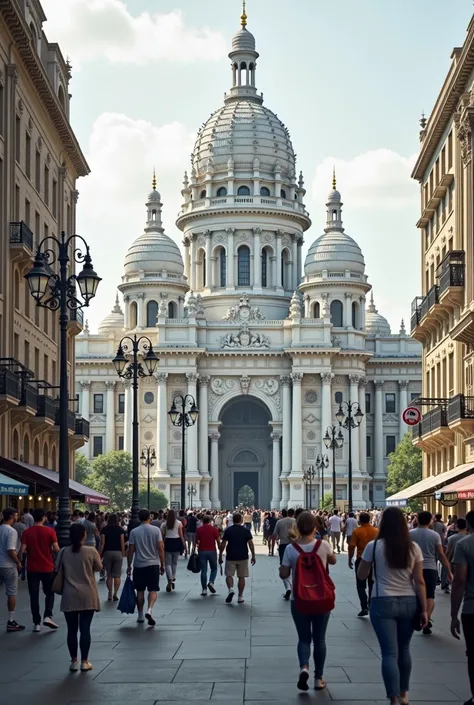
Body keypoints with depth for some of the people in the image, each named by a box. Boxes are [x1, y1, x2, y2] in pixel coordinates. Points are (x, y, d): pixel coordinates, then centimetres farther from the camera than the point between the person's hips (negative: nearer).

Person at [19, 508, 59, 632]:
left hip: (32, 568, 1)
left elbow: (22, 550, -11)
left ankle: (36, 623, 6)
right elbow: (56, 549, -11)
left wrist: (19, 560, 7)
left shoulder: (27, 532, -5)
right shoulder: (50, 531, -7)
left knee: (34, 595, 7)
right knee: (49, 593, 15)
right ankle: (47, 616, -3)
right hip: (47, 568, -1)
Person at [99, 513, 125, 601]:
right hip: (118, 553, -1)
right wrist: (123, 554, 6)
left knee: (109, 575, 10)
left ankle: (110, 594, 6)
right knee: (117, 575, 2)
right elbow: (122, 543, -2)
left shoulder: (104, 529, 0)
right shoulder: (120, 530, 0)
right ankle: (115, 593, -11)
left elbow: (102, 543, -4)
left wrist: (100, 555, 0)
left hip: (107, 553, 1)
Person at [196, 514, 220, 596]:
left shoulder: (199, 529, 2)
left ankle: (204, 589, 1)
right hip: (212, 551, -1)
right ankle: (211, 582, -9)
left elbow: (196, 540, 2)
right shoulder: (214, 529, -2)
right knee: (214, 568, 15)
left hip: (202, 551, 1)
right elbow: (218, 540, -4)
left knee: (203, 570, 5)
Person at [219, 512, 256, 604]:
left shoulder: (228, 530, -3)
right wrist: (253, 556, 3)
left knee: (229, 575, 6)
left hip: (231, 557, -1)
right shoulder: (246, 530, -1)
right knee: (241, 576, 8)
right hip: (243, 557, 1)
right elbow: (251, 544, -4)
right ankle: (240, 597, 9)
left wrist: (220, 556, 5)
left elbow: (223, 544, -4)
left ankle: (231, 589, -21)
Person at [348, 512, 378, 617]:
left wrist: (350, 559, -2)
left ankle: (364, 608, -5)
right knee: (372, 585, 17)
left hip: (361, 560, -3)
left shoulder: (357, 531, -10)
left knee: (361, 585, 4)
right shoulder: (376, 531, 0)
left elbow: (351, 547, -14)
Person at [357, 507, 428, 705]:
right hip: (409, 603, 3)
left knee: (390, 653, -2)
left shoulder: (374, 546, -7)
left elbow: (361, 576, 3)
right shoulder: (413, 547, -1)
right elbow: (419, 581, -1)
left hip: (383, 603, -3)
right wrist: (424, 609, 3)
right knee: (403, 649, 20)